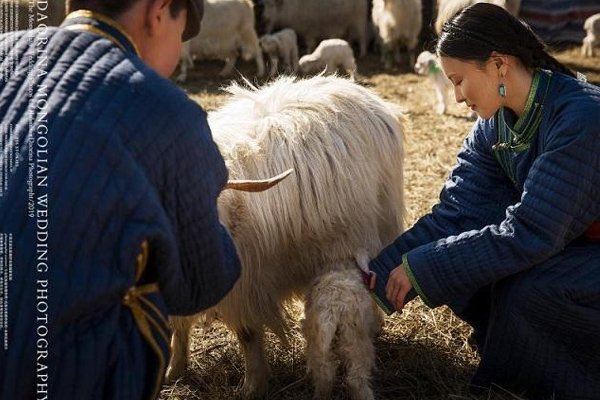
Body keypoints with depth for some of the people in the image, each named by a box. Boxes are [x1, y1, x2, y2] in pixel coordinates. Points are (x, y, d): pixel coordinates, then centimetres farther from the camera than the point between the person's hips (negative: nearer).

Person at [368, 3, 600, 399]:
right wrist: (381, 276, -16)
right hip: (560, 244, 7)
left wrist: (420, 267, -29)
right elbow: (455, 212, -9)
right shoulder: (496, 124, -6)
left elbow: (529, 233, -33)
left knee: (526, 291, -31)